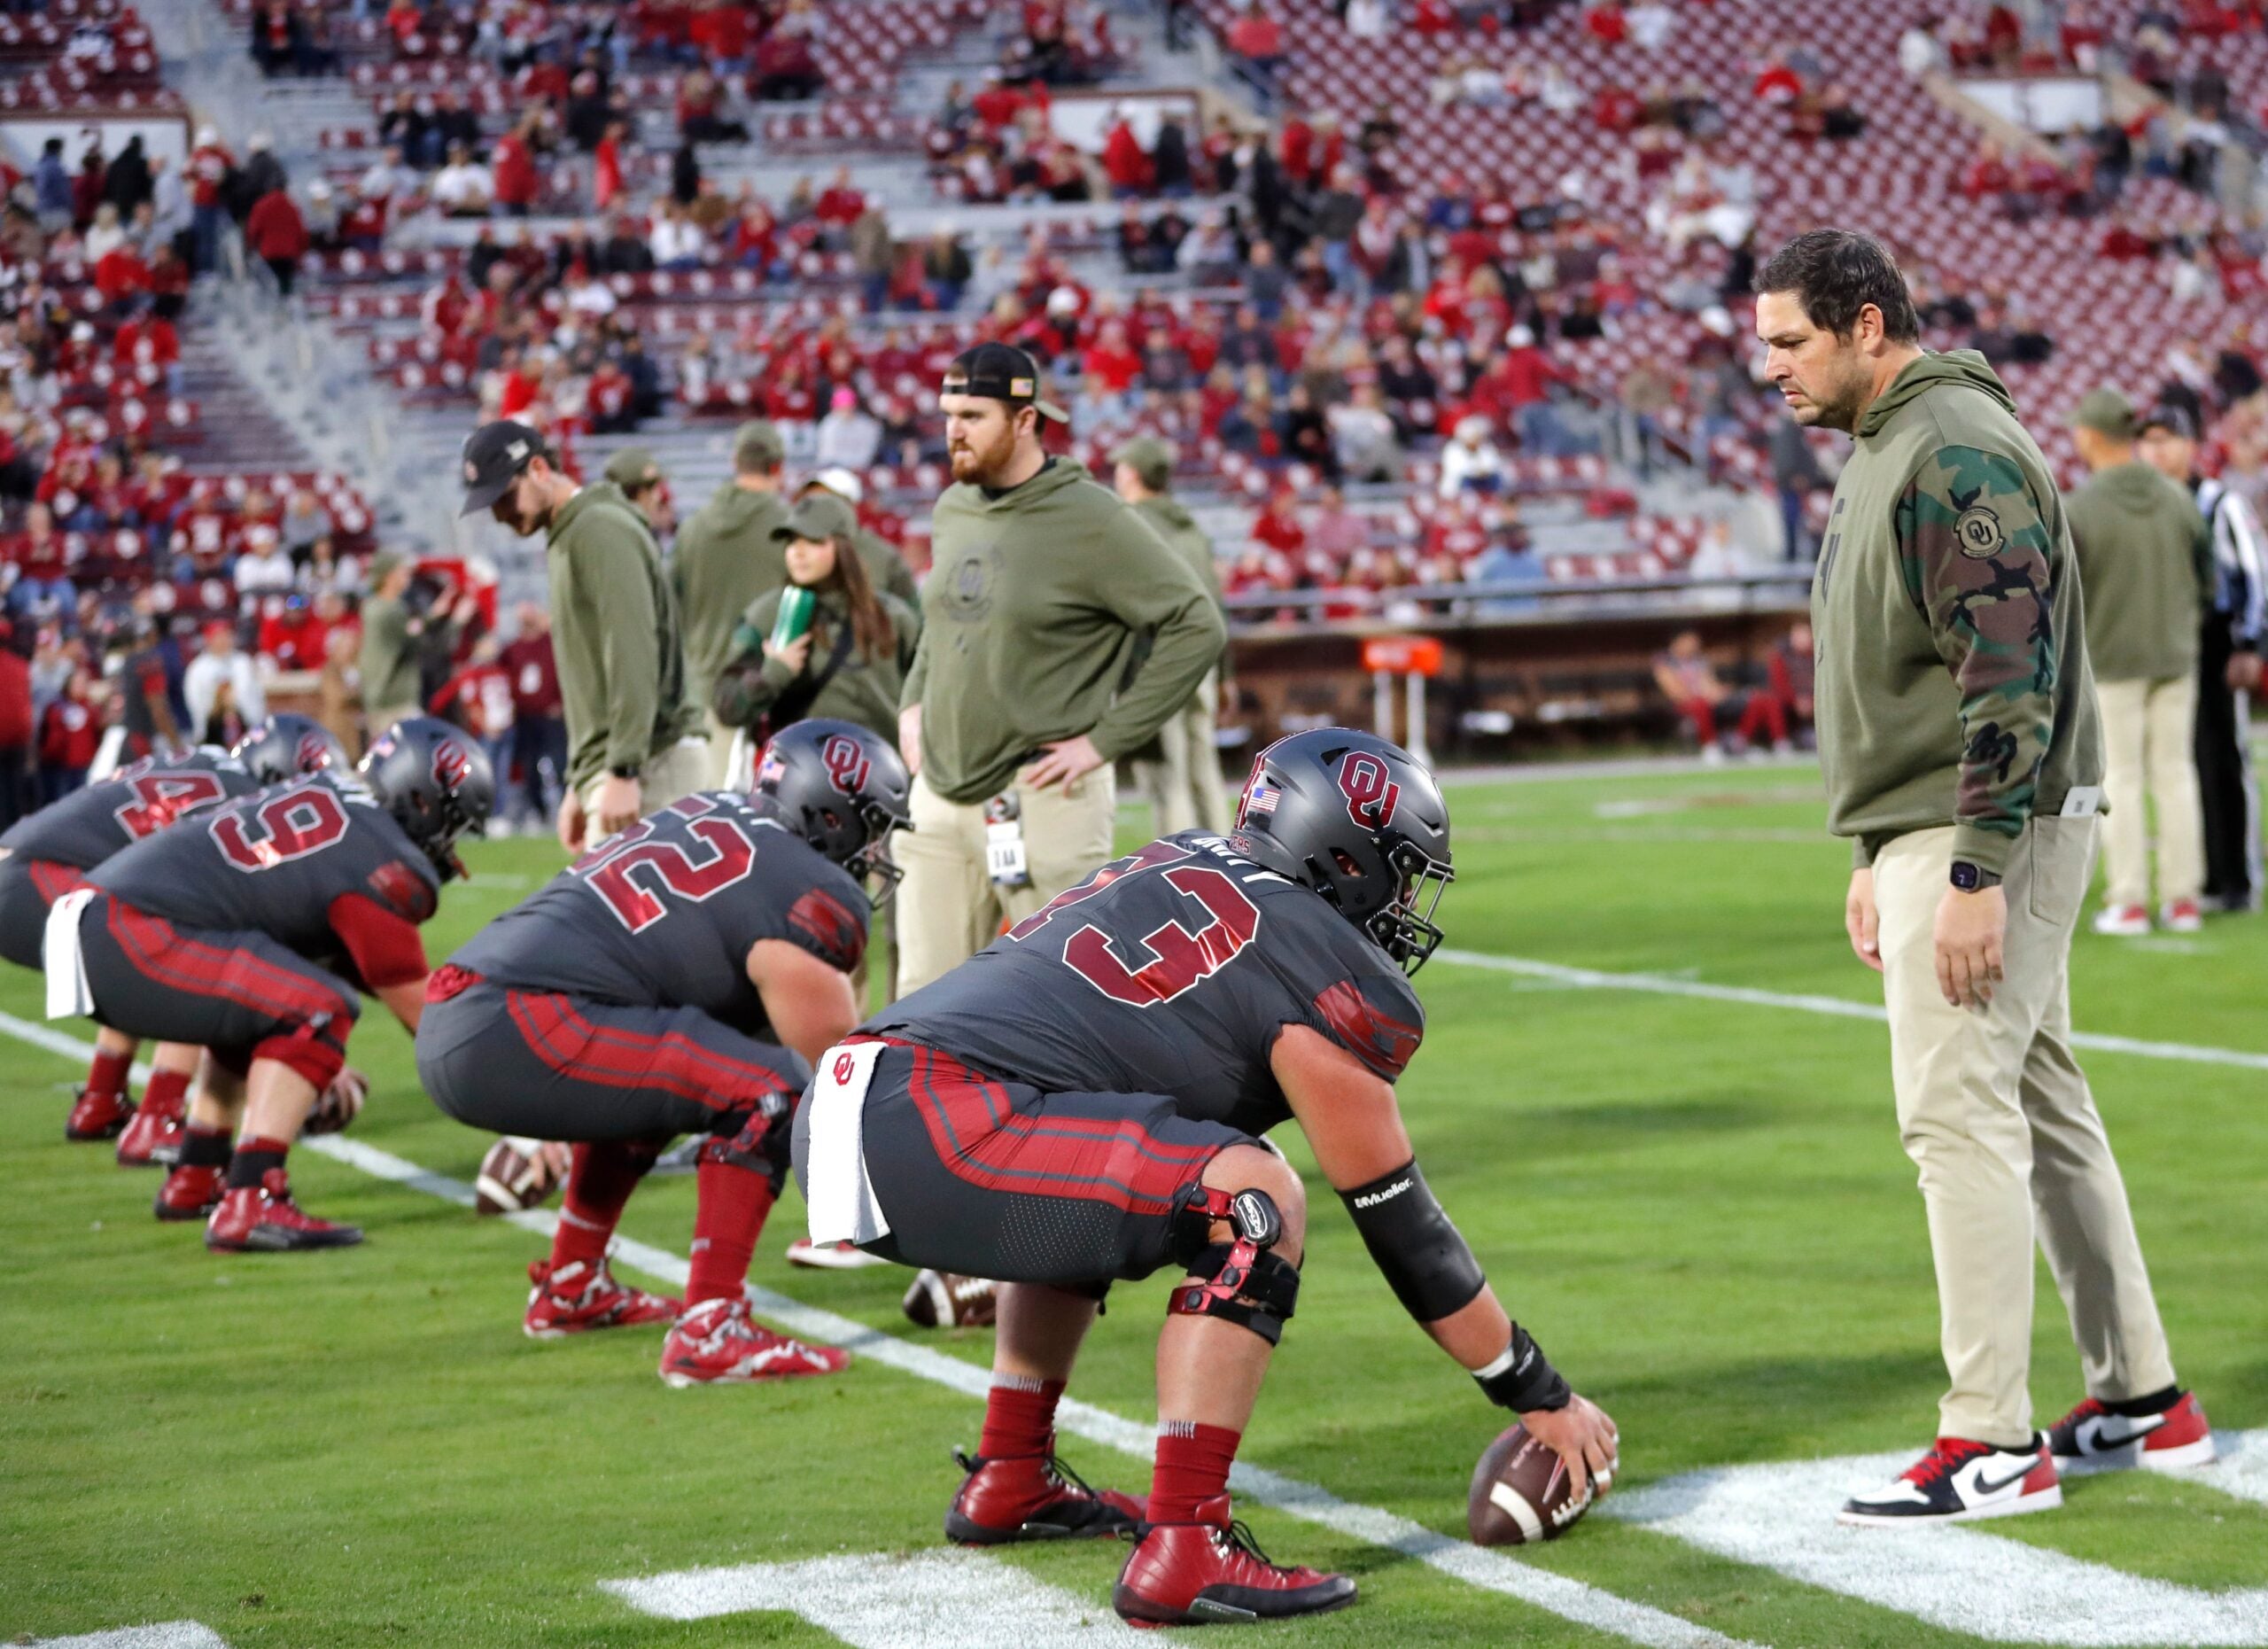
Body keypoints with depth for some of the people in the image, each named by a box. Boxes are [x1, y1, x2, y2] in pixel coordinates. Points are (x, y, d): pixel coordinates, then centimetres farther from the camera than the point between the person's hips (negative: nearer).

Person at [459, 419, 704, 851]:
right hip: (604, 768, 10)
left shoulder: (600, 531, -10)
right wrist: (579, 785, 23)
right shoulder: (567, 540, 21)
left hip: (648, 765, -10)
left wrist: (624, 772, -23)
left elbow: (633, 659, -19)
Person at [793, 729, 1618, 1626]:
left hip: (832, 1114, 9)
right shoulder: (1327, 974, 1)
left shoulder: (1181, 868, 23)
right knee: (1251, 1201, -10)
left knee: (1090, 1196, 33)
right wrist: (1541, 1397, 19)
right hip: (925, 1128, -9)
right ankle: (1184, 1552, -14)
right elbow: (1403, 1226, 8)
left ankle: (1010, 1482, 37)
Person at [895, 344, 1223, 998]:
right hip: (941, 792, 7)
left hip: (1040, 799, -7)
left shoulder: (1092, 520, -12)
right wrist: (914, 702, 13)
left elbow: (1196, 628, -13)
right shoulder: (952, 510, 10)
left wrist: (1105, 740, -14)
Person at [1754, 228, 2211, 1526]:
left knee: (1959, 1112, -10)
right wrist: (1877, 857, 23)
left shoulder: (1960, 449, -16)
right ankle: (2145, 1402, 21)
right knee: (2040, 1103, 13)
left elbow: (2010, 673, -22)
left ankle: (1992, 1444, -7)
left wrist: (1976, 871, -24)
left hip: (1991, 832, -10)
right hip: (1930, 834, 10)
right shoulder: (1882, 451, 17)